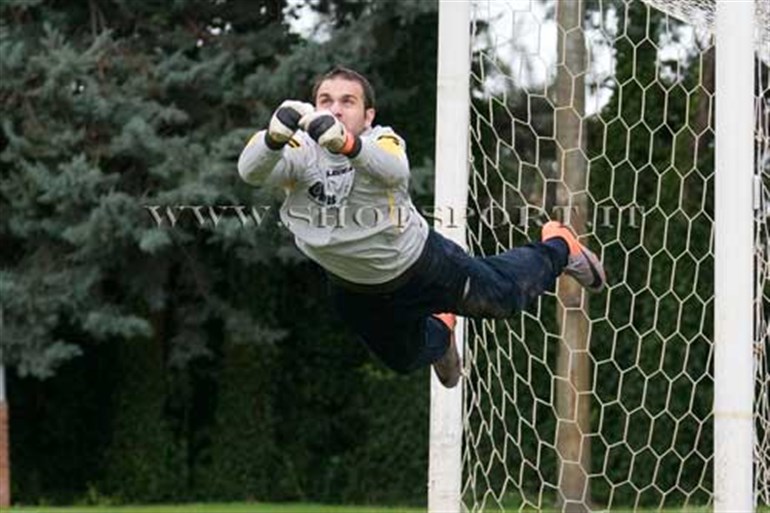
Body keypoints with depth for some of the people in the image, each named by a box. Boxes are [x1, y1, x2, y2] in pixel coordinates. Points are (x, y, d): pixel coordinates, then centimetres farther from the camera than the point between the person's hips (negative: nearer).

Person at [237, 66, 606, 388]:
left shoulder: (382, 141, -31)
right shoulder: (300, 152, -27)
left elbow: (393, 169, -56)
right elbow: (250, 171, -46)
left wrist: (344, 143, -76)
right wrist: (276, 135, -69)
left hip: (419, 262, -2)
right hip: (354, 291, 2)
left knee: (503, 295, 20)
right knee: (406, 359, 27)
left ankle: (559, 247, 52)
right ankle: (437, 333, 64)